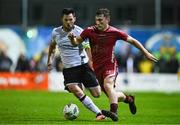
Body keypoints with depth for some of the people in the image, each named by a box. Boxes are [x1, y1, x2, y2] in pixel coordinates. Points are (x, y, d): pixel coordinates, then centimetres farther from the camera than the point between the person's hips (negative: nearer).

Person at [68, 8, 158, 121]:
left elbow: (133, 41, 1)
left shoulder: (114, 32, -9)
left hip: (110, 65, -4)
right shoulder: (89, 31, -3)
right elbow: (76, 42, 4)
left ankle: (114, 112, -44)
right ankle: (128, 99, 39)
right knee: (112, 95, 9)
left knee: (108, 85, -33)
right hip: (97, 67, 4)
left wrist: (146, 53, 0)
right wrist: (72, 38, -20)